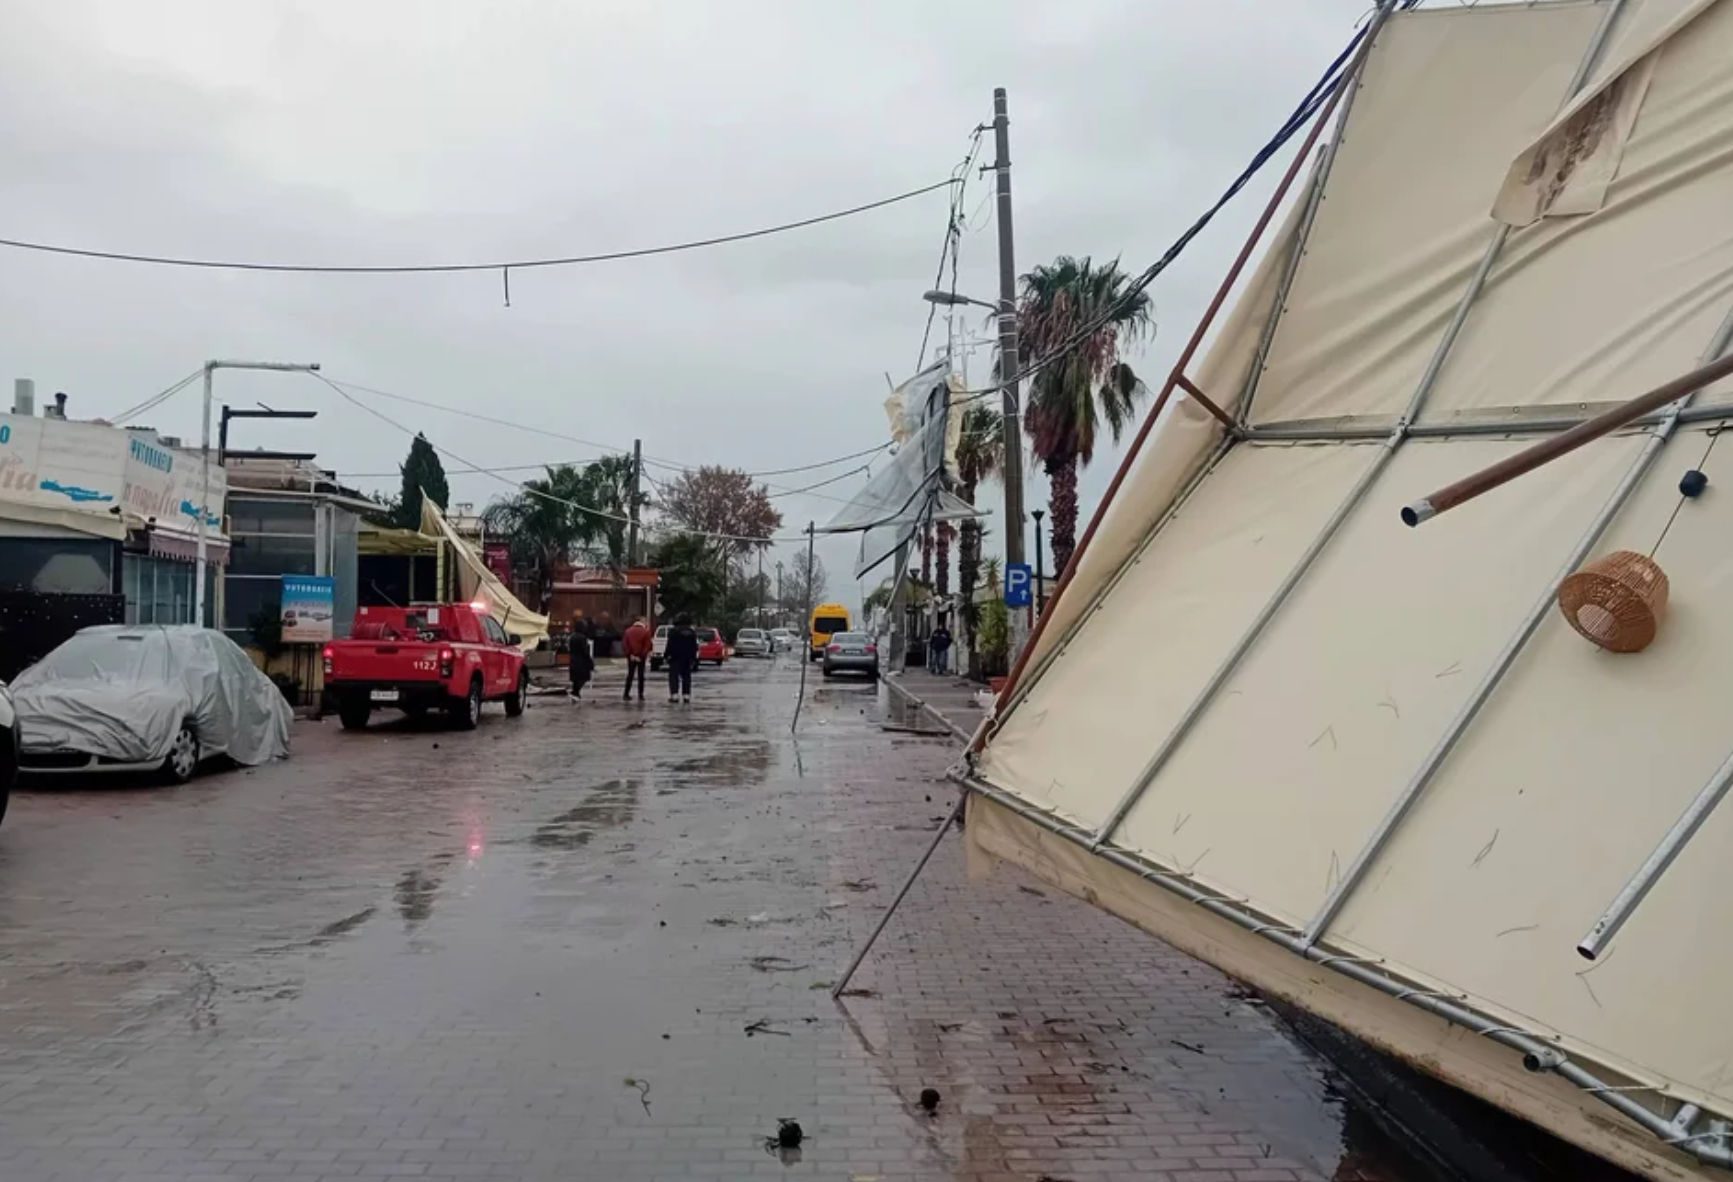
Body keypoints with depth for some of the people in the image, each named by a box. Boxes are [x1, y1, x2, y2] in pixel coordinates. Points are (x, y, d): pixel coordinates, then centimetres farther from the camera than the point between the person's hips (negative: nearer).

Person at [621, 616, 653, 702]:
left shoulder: (628, 631, 3)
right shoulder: (645, 632, -6)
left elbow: (625, 644, 0)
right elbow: (648, 645, -10)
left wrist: (629, 654, 1)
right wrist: (642, 655, -4)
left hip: (631, 656, 3)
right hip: (641, 657, -3)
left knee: (630, 675, 10)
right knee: (641, 675, 3)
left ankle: (626, 694, 7)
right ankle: (640, 695, 1)